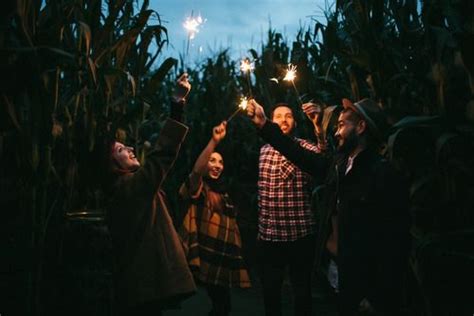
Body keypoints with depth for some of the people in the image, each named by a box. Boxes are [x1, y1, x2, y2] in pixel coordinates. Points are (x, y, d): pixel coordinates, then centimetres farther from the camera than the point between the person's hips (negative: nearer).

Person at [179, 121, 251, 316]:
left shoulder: (222, 191, 16)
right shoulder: (198, 189, -6)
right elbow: (197, 170, -30)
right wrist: (214, 141, -38)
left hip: (223, 257, 7)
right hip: (207, 256, -7)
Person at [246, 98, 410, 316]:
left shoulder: (384, 173, -19)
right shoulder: (339, 164, 3)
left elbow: (395, 242, -21)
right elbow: (302, 156, 14)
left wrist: (382, 297, -21)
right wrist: (263, 124, 15)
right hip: (346, 273, 7)